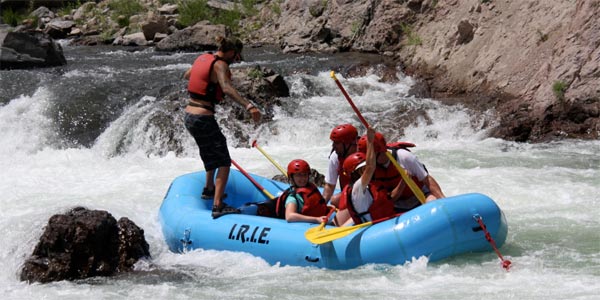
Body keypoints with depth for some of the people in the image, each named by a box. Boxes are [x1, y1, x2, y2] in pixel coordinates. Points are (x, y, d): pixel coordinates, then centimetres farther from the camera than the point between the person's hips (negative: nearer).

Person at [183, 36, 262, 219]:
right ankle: (218, 206, -17)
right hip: (203, 119, -9)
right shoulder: (220, 65, -15)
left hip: (189, 115, 9)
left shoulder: (203, 58, 11)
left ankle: (209, 189, 49)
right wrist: (248, 106, -43)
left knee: (212, 152, 33)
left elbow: (186, 75, 30)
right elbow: (227, 88, -33)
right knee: (223, 163, -7)